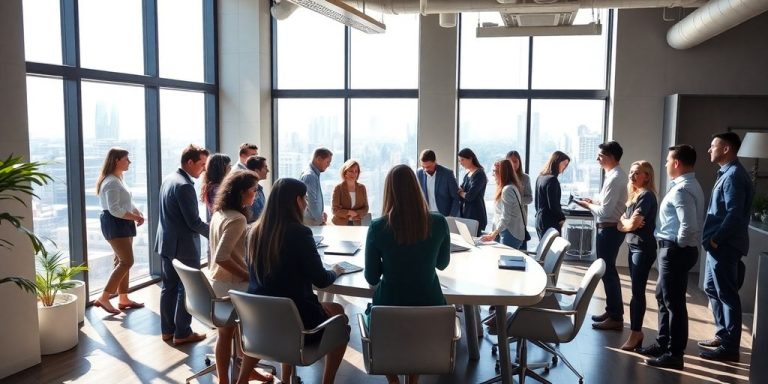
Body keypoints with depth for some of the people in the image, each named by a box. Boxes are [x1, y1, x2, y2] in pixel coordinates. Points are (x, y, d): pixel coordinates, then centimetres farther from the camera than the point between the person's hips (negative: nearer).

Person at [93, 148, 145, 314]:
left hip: (122, 223, 11)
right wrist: (135, 217, -20)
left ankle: (123, 299, 20)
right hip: (115, 224, -11)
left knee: (122, 261, 13)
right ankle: (103, 298, -8)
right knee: (127, 261, -12)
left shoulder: (118, 180, 16)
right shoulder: (111, 182, -18)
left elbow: (127, 203, 19)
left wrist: (138, 213, 1)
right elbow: (114, 209, -25)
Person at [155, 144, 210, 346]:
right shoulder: (184, 186, -22)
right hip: (183, 246, -9)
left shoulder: (168, 179, 8)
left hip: (167, 242, 9)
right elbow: (194, 222, -21)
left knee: (169, 286, 16)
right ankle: (182, 333, 11)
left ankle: (167, 329, 26)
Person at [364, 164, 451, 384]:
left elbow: (372, 278, -5)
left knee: (372, 312, 34)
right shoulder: (439, 223, -11)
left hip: (389, 309, -1)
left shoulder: (377, 228, -16)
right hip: (430, 306, 2)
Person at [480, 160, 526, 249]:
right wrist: (495, 232, 15)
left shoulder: (507, 190, -15)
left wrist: (493, 235, -19)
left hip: (510, 234, -9)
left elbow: (505, 218, -19)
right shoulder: (512, 187, 14)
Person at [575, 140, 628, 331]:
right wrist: (594, 202, 6)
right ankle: (612, 311, 30)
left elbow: (605, 210, -23)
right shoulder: (615, 174, 11)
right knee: (608, 270, 18)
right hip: (611, 228, 10)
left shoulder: (614, 178, -20)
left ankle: (616, 318, 8)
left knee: (608, 272, -1)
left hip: (609, 229, -10)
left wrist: (588, 205, -8)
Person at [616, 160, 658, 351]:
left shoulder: (646, 195, -12)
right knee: (637, 291, 10)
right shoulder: (633, 195, 16)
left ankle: (635, 333, 1)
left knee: (637, 291, -5)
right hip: (633, 246, 9)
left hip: (643, 248, -9)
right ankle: (637, 331, 15)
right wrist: (629, 223, -10)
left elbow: (634, 223, -21)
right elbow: (620, 224, 11)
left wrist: (627, 223, 1)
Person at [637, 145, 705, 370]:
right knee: (663, 296, 19)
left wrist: (678, 245, -13)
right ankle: (663, 343, 31)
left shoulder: (681, 189, -20)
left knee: (674, 302, -2)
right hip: (676, 250, 11)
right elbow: (694, 221, 16)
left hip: (675, 251, -11)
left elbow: (689, 226, -28)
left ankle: (674, 354, 9)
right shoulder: (689, 185, 13)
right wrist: (677, 245, 14)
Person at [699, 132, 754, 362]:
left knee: (727, 294, -3)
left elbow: (734, 214, -23)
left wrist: (715, 239, -19)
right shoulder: (727, 173, 16)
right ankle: (722, 336, 28)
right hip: (719, 244, 10)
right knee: (712, 289, 18)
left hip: (725, 246, -10)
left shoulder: (734, 175, -16)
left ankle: (730, 347, 5)